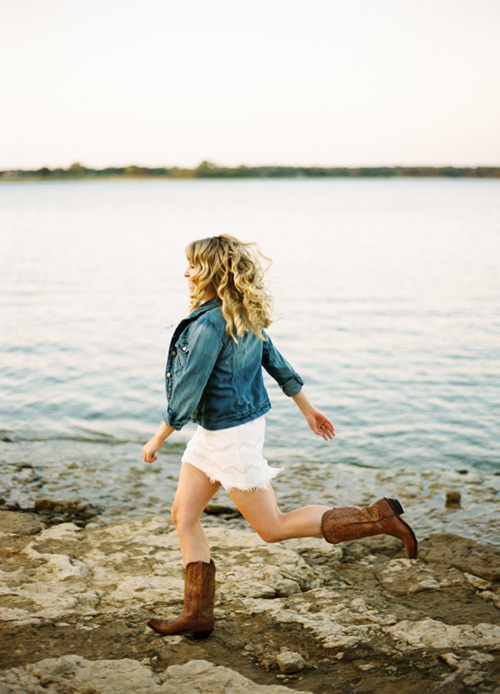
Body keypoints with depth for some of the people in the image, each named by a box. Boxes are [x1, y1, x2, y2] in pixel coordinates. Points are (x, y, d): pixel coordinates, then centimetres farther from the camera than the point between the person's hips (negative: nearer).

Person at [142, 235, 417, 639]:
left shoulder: (209, 324, -24)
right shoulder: (245, 315, 5)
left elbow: (187, 394, -21)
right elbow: (277, 363, 13)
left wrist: (158, 440, -8)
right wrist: (309, 409, 22)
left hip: (231, 434, -10)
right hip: (215, 433, 10)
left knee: (273, 528, 1)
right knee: (184, 514, 12)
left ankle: (377, 518, 3)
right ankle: (198, 614, 19)